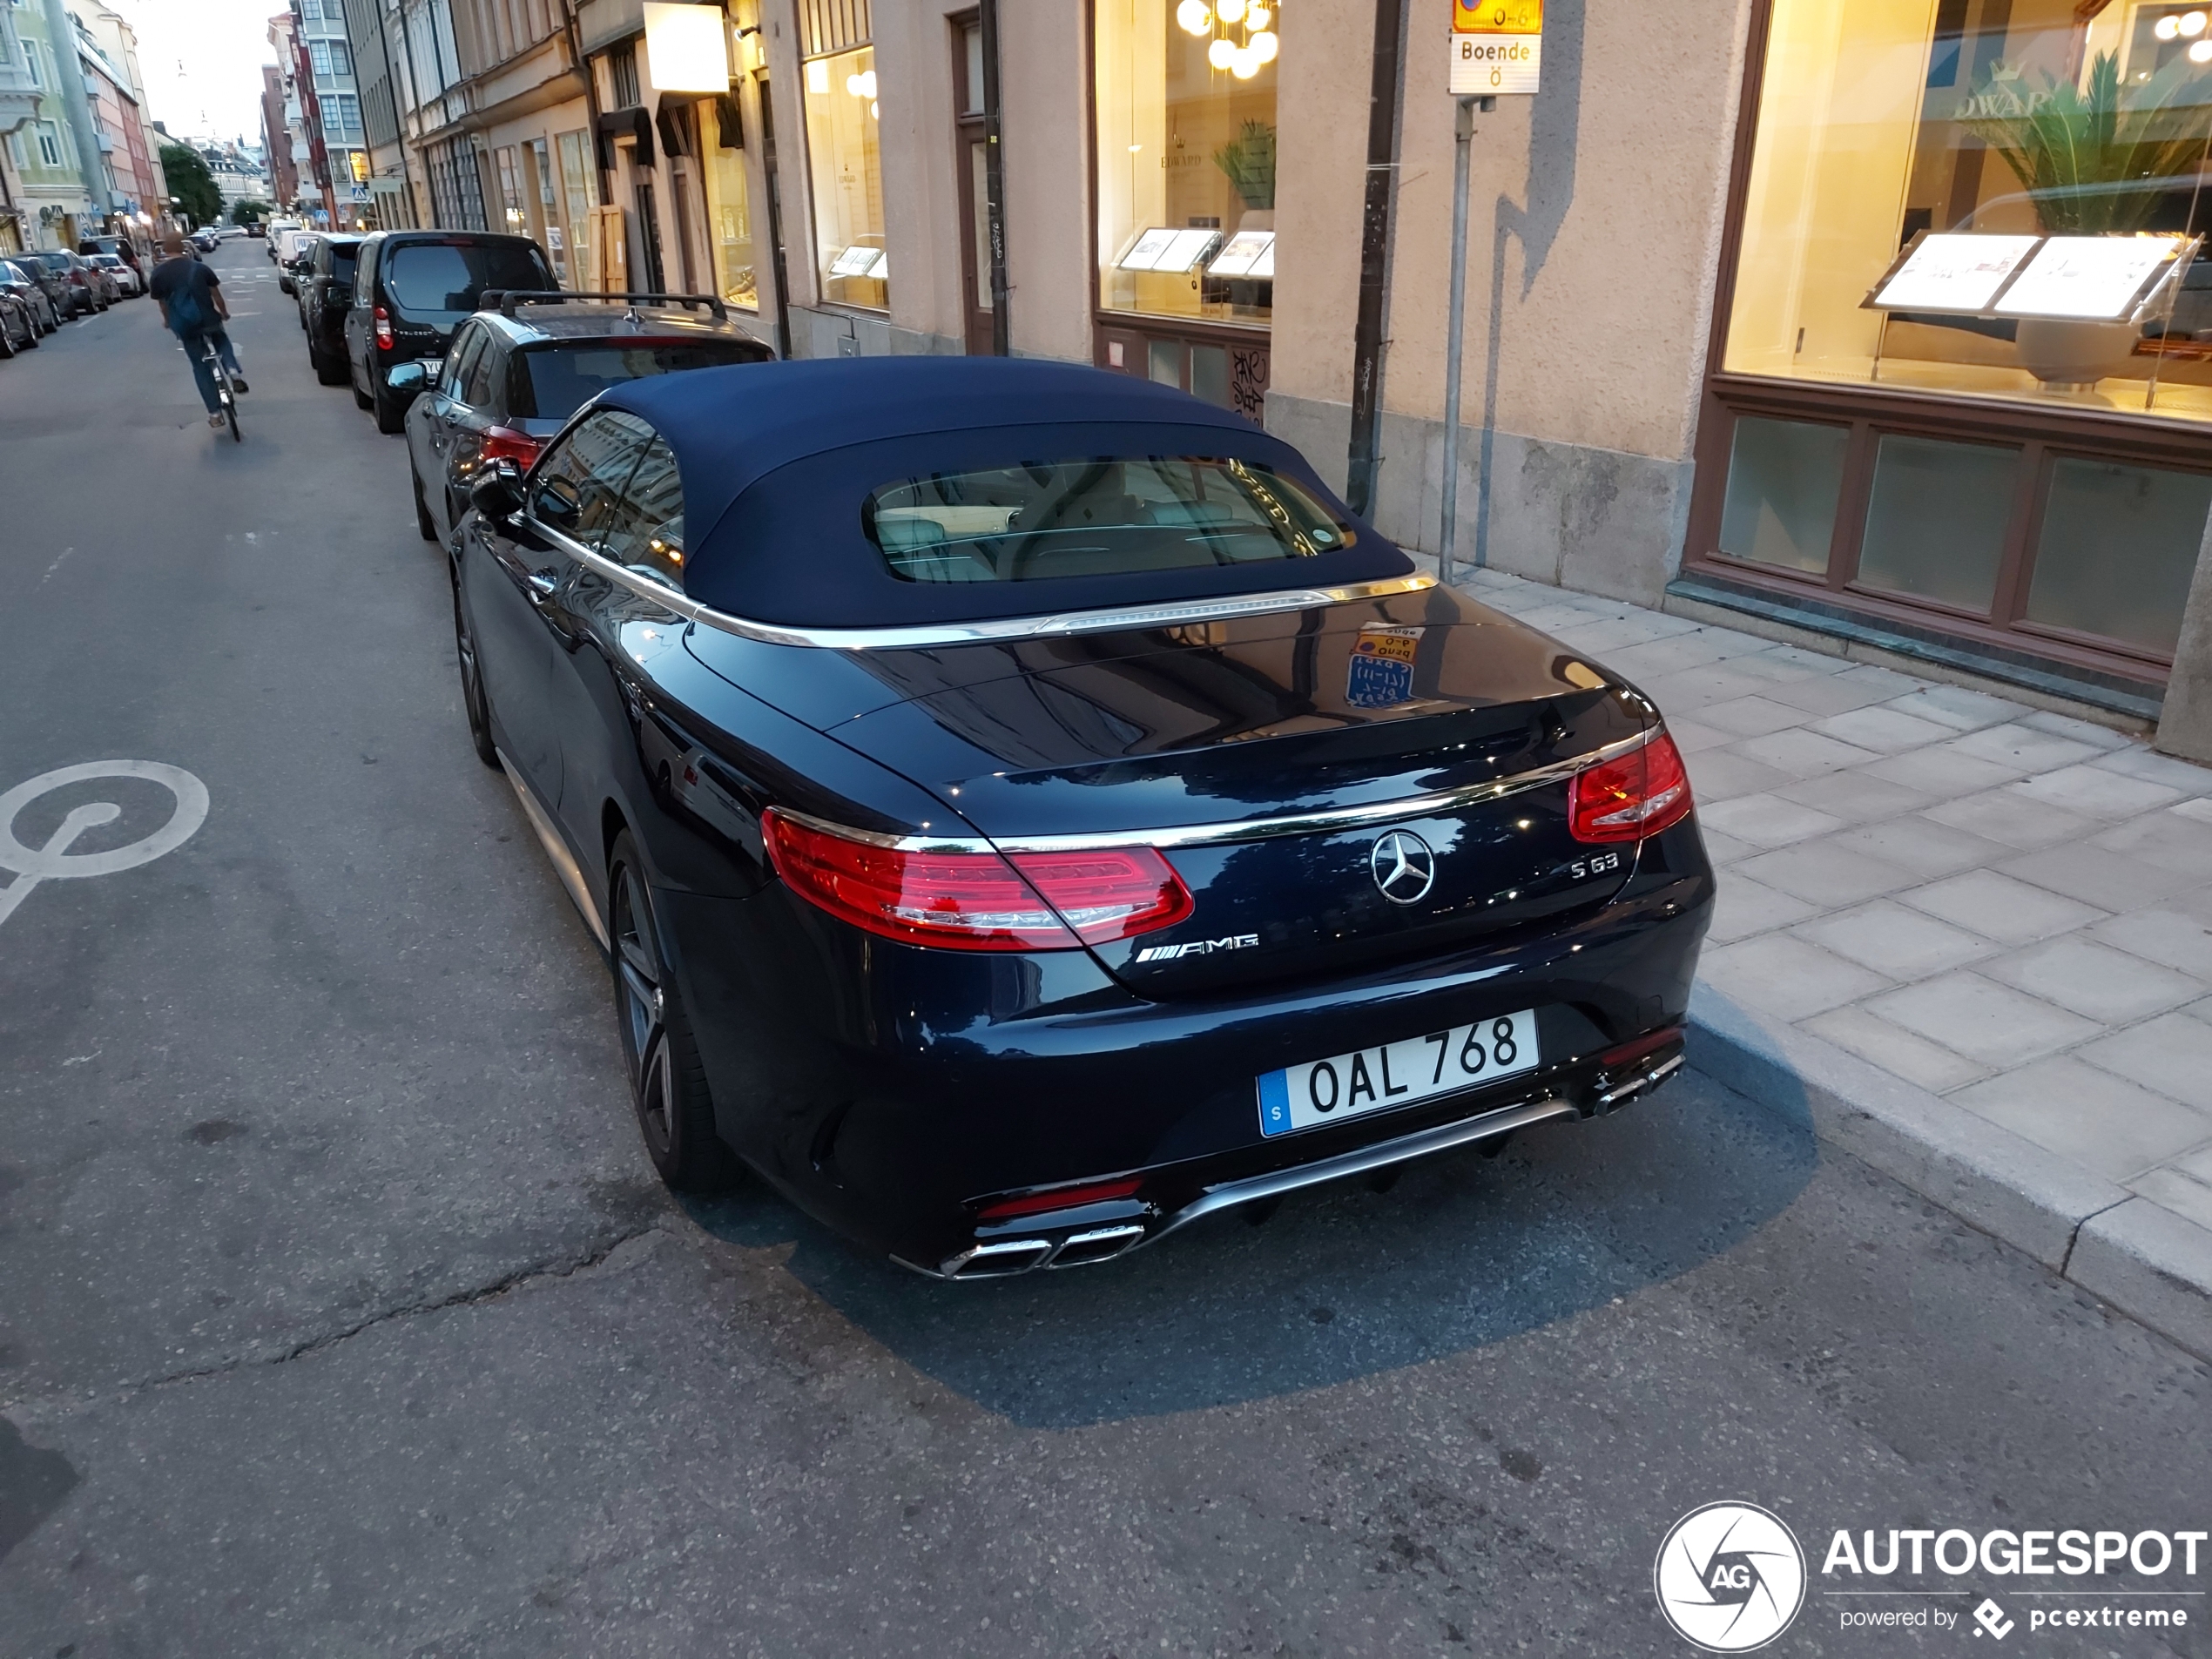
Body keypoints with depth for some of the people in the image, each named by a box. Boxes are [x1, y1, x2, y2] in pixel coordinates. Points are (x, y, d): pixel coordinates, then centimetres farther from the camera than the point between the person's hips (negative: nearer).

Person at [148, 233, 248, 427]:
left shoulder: (158, 273, -2)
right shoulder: (200, 268, -2)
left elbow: (162, 303, 5)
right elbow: (216, 294, 4)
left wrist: (169, 322, 24)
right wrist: (224, 313, 23)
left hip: (184, 325, 0)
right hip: (208, 320, 0)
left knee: (200, 366, 12)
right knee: (222, 341, 32)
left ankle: (214, 412, 7)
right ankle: (234, 371, 0)